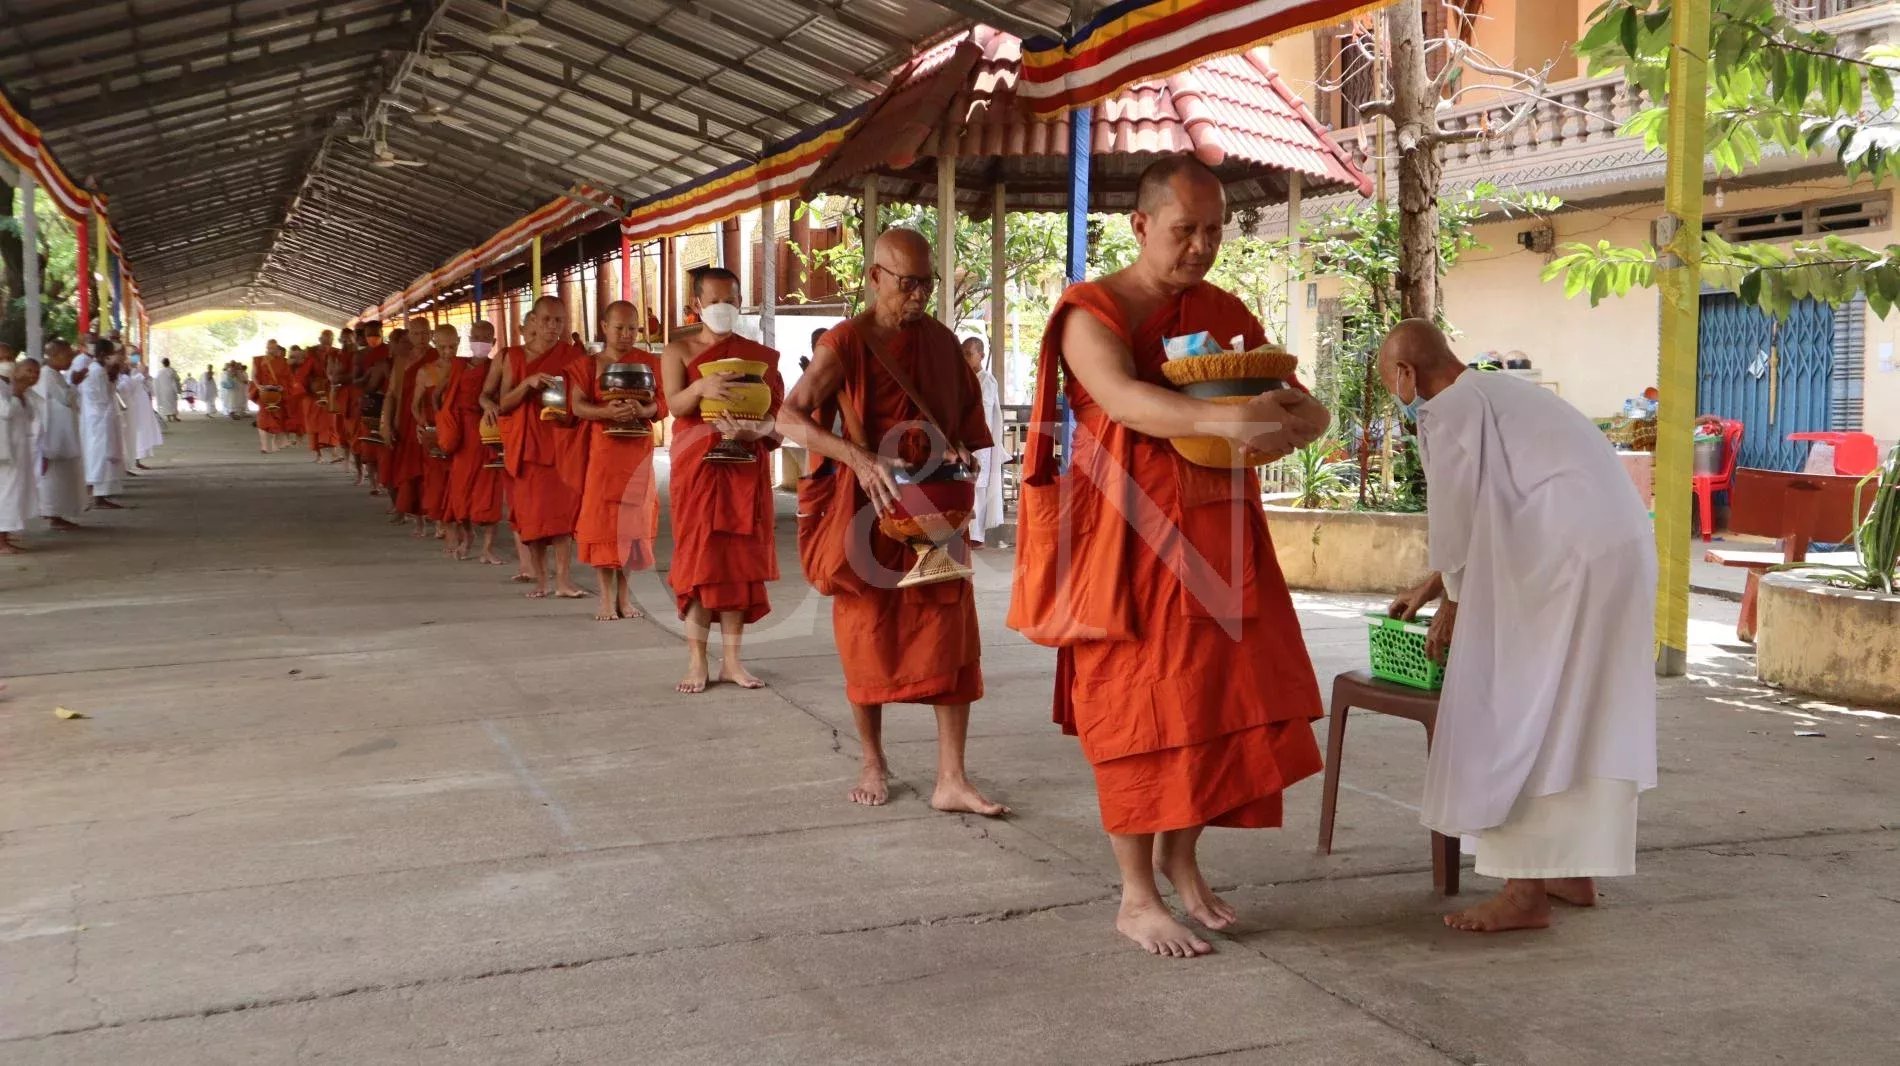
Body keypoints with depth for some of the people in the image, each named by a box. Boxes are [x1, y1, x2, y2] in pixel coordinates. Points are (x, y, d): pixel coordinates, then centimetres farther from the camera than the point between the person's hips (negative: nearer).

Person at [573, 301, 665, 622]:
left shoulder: (649, 363, 7)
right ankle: (607, 597, 1)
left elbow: (663, 404, 1)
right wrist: (608, 411, -26)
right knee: (602, 521, -4)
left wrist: (643, 410, -21)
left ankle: (624, 595, 12)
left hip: (638, 451, 1)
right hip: (602, 450, -1)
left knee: (632, 520, 3)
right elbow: (578, 405, -6)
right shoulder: (589, 365, 5)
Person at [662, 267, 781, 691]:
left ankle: (732, 658, 7)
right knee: (698, 556, -3)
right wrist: (700, 388, -33)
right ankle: (697, 660, 0)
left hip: (746, 464, 2)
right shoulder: (679, 350, 4)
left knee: (740, 556, 2)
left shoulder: (758, 355, 9)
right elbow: (674, 404, -12)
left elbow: (774, 413, 2)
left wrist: (754, 430, -20)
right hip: (697, 463, -2)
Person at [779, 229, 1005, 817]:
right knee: (868, 640, 6)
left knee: (950, 641, -2)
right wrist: (860, 459, -33)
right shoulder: (845, 344, -10)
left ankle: (951, 779, 2)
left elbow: (968, 408, 19)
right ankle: (873, 763, 25)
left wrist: (960, 448, -4)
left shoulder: (940, 340, 5)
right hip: (870, 513, -3)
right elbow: (791, 416, -20)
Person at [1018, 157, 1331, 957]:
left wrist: (1291, 423, -18)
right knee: (1138, 709, -1)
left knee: (1219, 700, 6)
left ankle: (1178, 854, 28)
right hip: (1126, 539, -5)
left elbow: (1302, 407, 9)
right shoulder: (1092, 314, -7)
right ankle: (1137, 900, 10)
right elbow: (1124, 399, -27)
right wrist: (1227, 421, -44)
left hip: (1216, 539, 6)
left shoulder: (1226, 315, 11)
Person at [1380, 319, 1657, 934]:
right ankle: (1575, 872, 24)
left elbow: (1457, 519, -2)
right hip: (1625, 544, 10)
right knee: (1581, 712, 16)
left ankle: (1526, 892, -1)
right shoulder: (1500, 393, 25)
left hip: (1566, 560, -9)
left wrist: (1453, 602, 13)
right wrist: (1433, 584, 41)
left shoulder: (1448, 411, -4)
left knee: (1515, 719, -2)